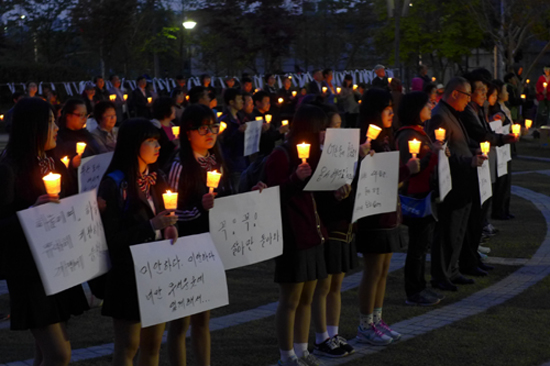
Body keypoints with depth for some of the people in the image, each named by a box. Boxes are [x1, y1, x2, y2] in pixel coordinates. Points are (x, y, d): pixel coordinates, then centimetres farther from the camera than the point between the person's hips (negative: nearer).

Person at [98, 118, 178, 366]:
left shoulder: (156, 179, 8)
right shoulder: (114, 184, -13)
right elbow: (112, 238, -14)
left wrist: (169, 228, -3)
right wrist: (151, 226, -20)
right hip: (129, 273, -7)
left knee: (153, 343, 12)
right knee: (128, 345, 0)